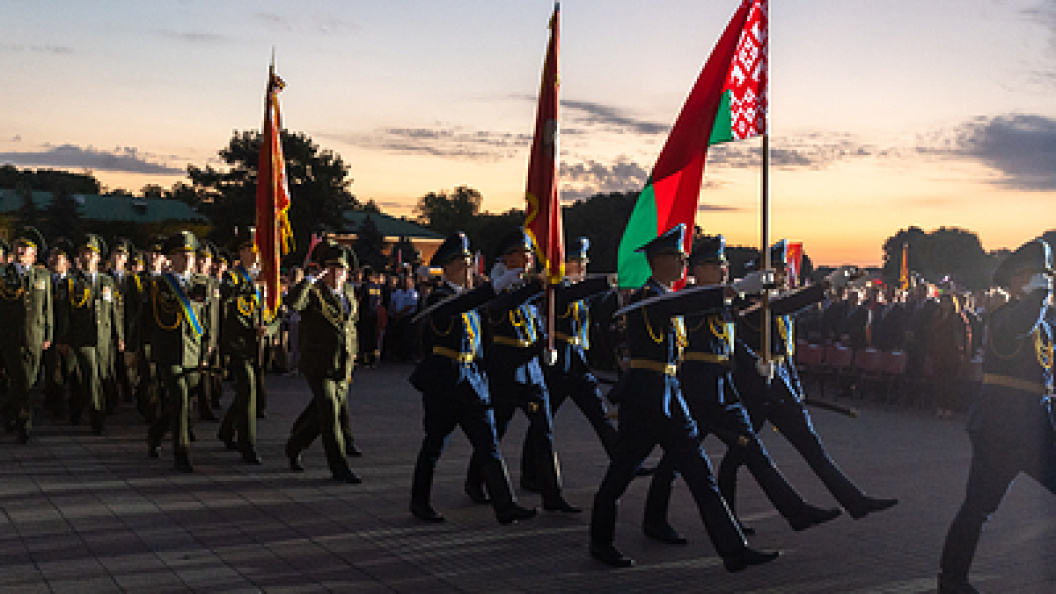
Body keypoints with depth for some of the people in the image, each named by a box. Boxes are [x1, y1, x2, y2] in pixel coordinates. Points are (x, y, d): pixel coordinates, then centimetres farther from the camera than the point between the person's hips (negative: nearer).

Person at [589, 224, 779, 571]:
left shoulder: (668, 298, 16)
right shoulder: (647, 298, -16)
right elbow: (684, 304, -35)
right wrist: (733, 290, -41)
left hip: (670, 397, 9)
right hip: (643, 396, -9)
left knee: (699, 472, 5)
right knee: (622, 471, 5)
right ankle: (601, 543, 21)